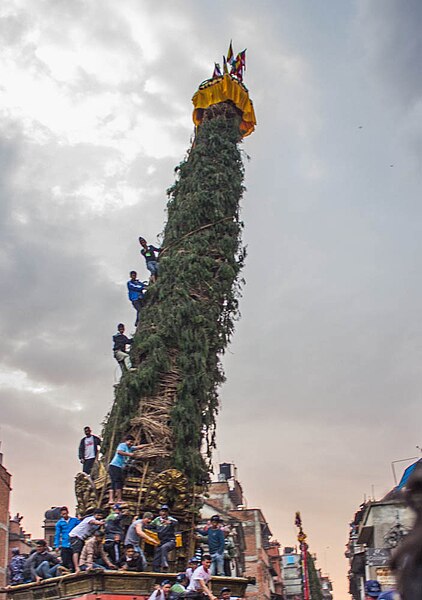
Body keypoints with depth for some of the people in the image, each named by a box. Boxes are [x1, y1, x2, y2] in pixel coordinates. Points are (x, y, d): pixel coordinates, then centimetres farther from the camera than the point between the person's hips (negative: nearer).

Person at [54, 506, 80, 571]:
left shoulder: (74, 520, 2)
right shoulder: (59, 523, 3)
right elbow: (57, 535, 5)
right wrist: (57, 546, -1)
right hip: (64, 545, 0)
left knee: (74, 562, 4)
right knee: (65, 562, -2)